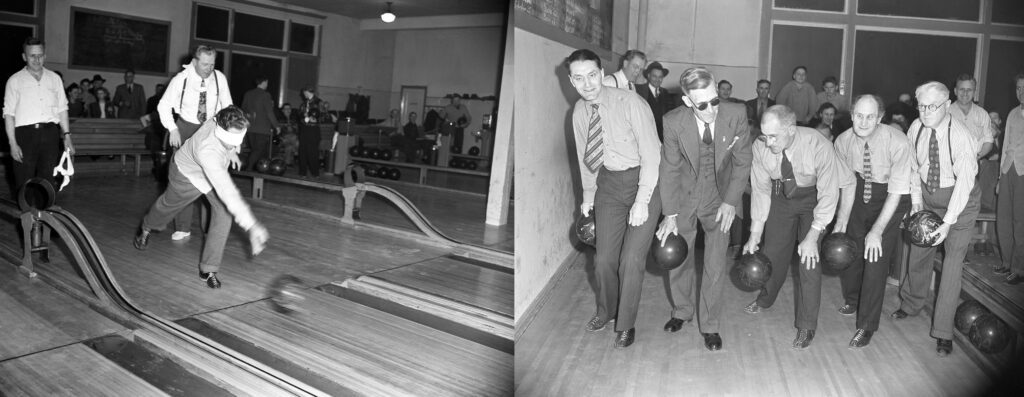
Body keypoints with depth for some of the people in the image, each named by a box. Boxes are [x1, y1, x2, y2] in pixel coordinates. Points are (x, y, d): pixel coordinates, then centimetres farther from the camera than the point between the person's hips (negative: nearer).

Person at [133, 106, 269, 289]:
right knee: (168, 205, 25)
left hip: (216, 172, 5)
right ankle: (147, 228, 63)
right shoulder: (208, 151, -52)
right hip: (187, 173, -5)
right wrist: (251, 226, -65)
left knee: (224, 214, -13)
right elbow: (227, 191, -60)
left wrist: (232, 151, 8)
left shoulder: (227, 124, -33)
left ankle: (208, 269, -1)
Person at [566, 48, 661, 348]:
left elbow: (651, 153, -18)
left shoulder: (630, 103, -19)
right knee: (604, 258, 7)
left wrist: (641, 201, -20)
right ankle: (606, 311, 35)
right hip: (608, 183, 5)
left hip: (643, 180, -4)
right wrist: (588, 195, 12)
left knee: (631, 259, -7)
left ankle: (626, 324, 17)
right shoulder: (580, 112, -1)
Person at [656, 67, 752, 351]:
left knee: (715, 264, -2)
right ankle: (682, 311, 37)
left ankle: (710, 325, 17)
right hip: (684, 195, 1)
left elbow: (742, 162, -8)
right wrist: (670, 214, -14)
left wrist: (730, 201, -13)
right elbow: (669, 168, -12)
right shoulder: (674, 122, -20)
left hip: (720, 197, -1)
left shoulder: (736, 114, -19)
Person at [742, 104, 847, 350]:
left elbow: (829, 193, -27)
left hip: (814, 198, -3)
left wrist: (812, 237, -30)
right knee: (773, 250, 11)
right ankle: (765, 299, 40)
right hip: (781, 196, 3)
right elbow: (760, 188, -13)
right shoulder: (761, 147, -24)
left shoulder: (818, 146, -34)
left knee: (809, 260, -9)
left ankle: (806, 326, 6)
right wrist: (755, 235, -12)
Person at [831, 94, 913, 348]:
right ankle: (852, 300, 40)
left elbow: (897, 192, -25)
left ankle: (867, 325, 3)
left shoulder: (897, 143, -29)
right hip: (862, 192, 4)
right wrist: (841, 223, -13)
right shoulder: (843, 142, -16)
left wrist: (877, 231, -28)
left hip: (891, 198, -4)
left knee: (876, 256, -11)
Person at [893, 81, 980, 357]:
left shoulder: (961, 138, -26)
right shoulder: (916, 129, -10)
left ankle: (943, 332, 0)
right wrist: (916, 201, -6)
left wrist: (948, 223, -30)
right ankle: (911, 304, 37)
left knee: (953, 261, -7)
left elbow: (964, 181, -27)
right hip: (928, 196, 5)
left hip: (960, 200, -4)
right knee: (919, 252, 12)